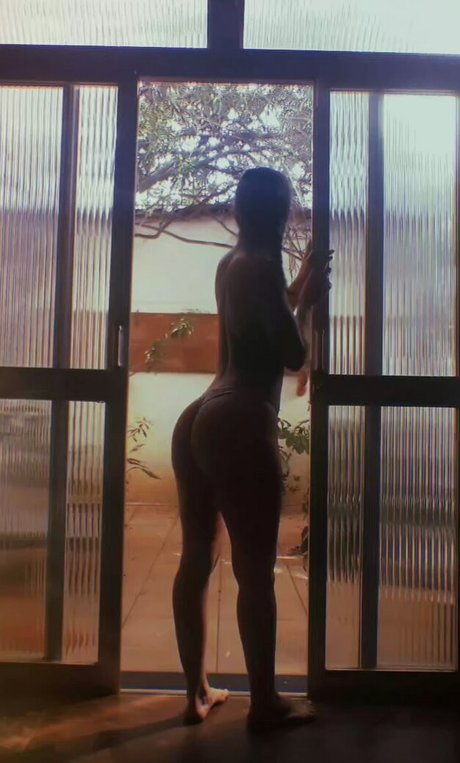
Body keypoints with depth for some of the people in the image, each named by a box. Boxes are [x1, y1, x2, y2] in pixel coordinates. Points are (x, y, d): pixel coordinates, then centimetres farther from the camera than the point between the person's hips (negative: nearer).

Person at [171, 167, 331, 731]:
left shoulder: (232, 263, 17)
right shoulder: (262, 266, -9)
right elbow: (293, 355, -7)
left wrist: (298, 290, 36)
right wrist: (308, 298, 8)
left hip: (200, 421, 9)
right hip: (238, 428, -9)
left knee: (196, 560, 12)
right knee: (255, 572, 2)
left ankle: (197, 693, 25)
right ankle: (265, 704, 15)